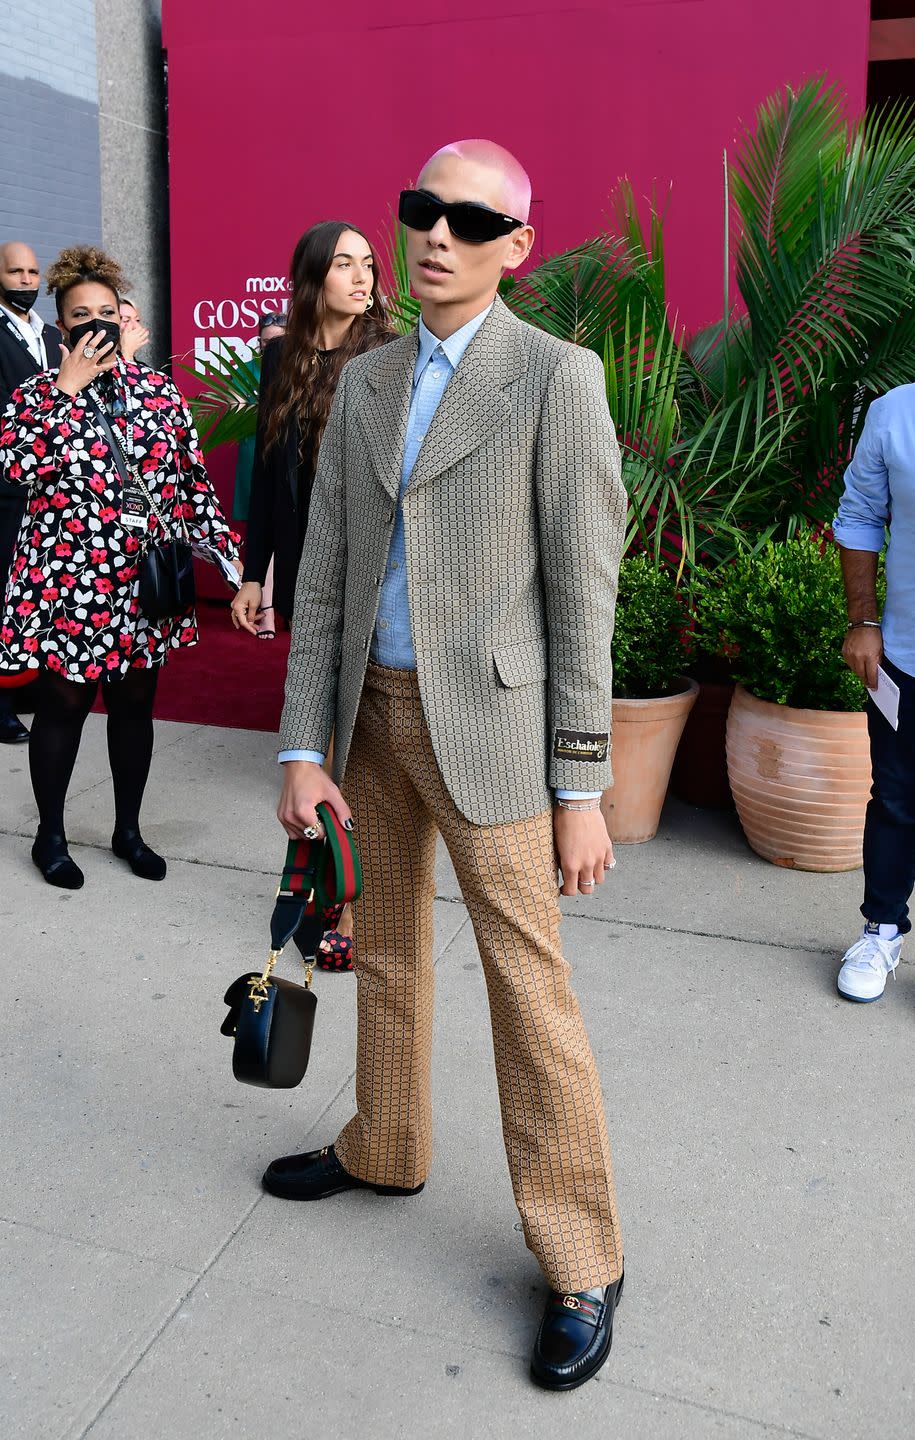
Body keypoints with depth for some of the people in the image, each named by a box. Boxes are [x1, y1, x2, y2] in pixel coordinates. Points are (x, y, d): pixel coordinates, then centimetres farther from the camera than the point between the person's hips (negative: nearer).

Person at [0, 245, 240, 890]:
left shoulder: (159, 390, 6)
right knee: (64, 702, 7)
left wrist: (224, 547, 0)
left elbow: (192, 476, 7)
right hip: (67, 578, -3)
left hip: (143, 579, 3)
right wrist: (68, 390, -17)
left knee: (136, 702, 11)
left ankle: (128, 829, 28)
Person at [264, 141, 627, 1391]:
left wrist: (582, 790, -12)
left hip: (488, 722, -6)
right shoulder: (365, 385, 9)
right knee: (384, 948, 20)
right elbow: (324, 574, 6)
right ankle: (385, 1149, 43)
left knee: (527, 984, -1)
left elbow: (582, 595, -11)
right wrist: (303, 748, 0)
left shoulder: (558, 377, -8)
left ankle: (581, 1258, 15)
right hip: (372, 711, 6)